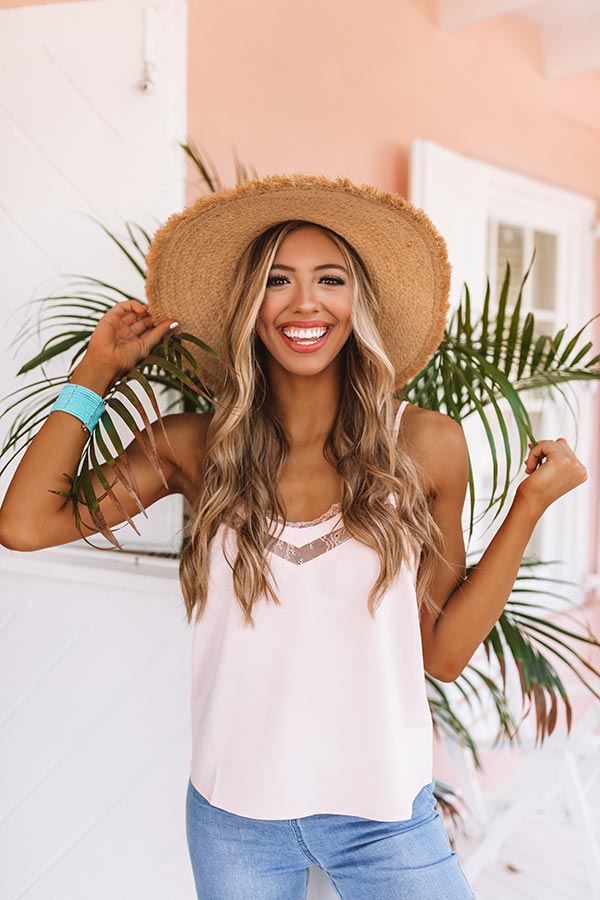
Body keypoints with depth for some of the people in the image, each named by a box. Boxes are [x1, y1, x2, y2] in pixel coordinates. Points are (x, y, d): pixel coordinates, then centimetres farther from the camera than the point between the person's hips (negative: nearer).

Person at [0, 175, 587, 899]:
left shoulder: (425, 445, -7)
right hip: (234, 815, 1)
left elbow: (444, 652, -4)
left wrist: (529, 507, -9)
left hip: (386, 811, 0)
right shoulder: (196, 447, -6)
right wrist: (98, 370, -5)